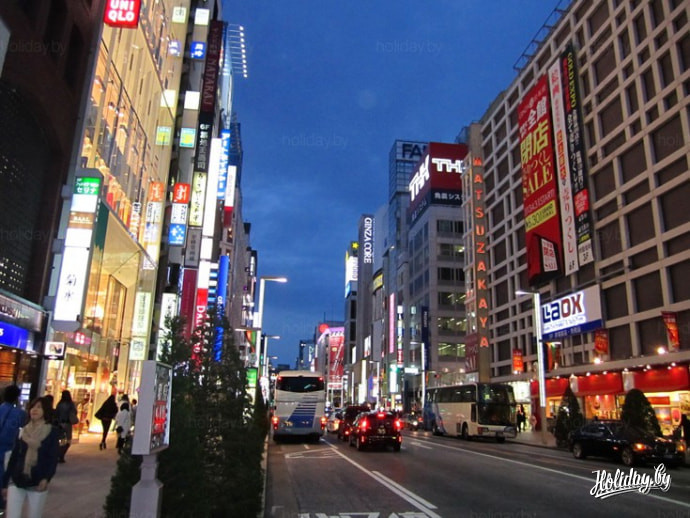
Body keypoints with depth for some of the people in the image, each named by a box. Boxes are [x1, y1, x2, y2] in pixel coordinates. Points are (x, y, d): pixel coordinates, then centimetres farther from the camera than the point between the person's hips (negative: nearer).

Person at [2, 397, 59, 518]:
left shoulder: (52, 432, -3)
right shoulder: (23, 431, 7)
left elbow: (53, 458, -9)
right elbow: (13, 458, 9)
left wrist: (46, 478, -23)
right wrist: (5, 483, 8)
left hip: (37, 484, -3)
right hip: (16, 482, 3)